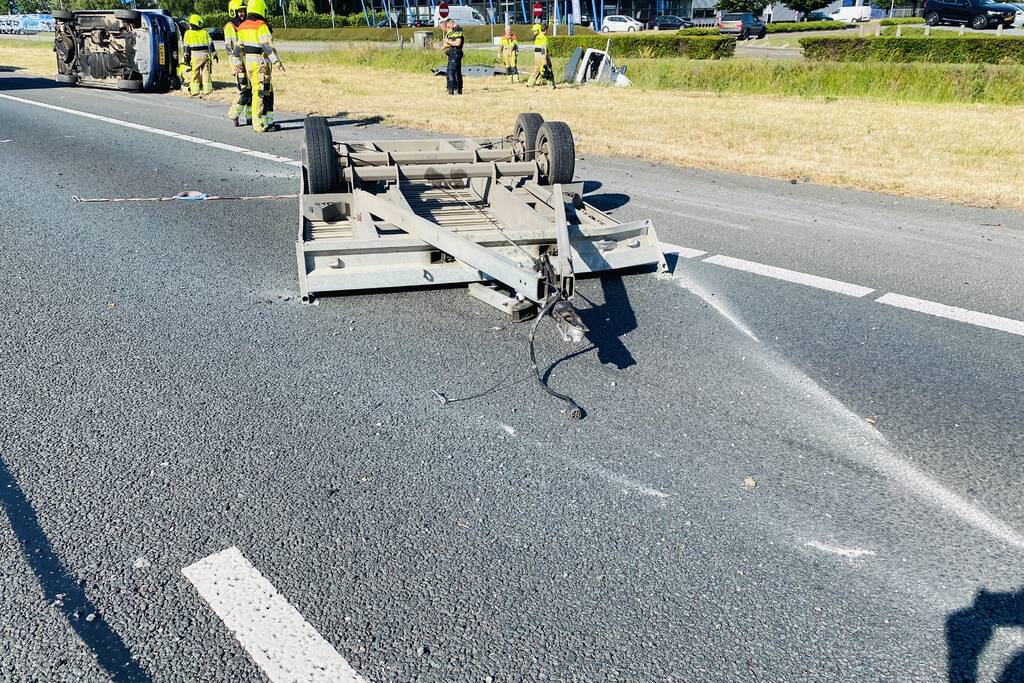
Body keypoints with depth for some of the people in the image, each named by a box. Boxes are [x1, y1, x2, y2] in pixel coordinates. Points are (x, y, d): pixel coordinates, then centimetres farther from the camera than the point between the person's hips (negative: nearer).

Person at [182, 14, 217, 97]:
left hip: (195, 56, -1)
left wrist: (186, 57, 4)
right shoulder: (205, 32, 4)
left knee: (195, 74, 2)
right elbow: (210, 44, 6)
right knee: (206, 73, 5)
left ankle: (194, 91, 1)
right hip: (205, 55, 1)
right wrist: (214, 54, 14)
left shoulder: (188, 33, 1)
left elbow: (187, 47, 0)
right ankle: (207, 90, 4)